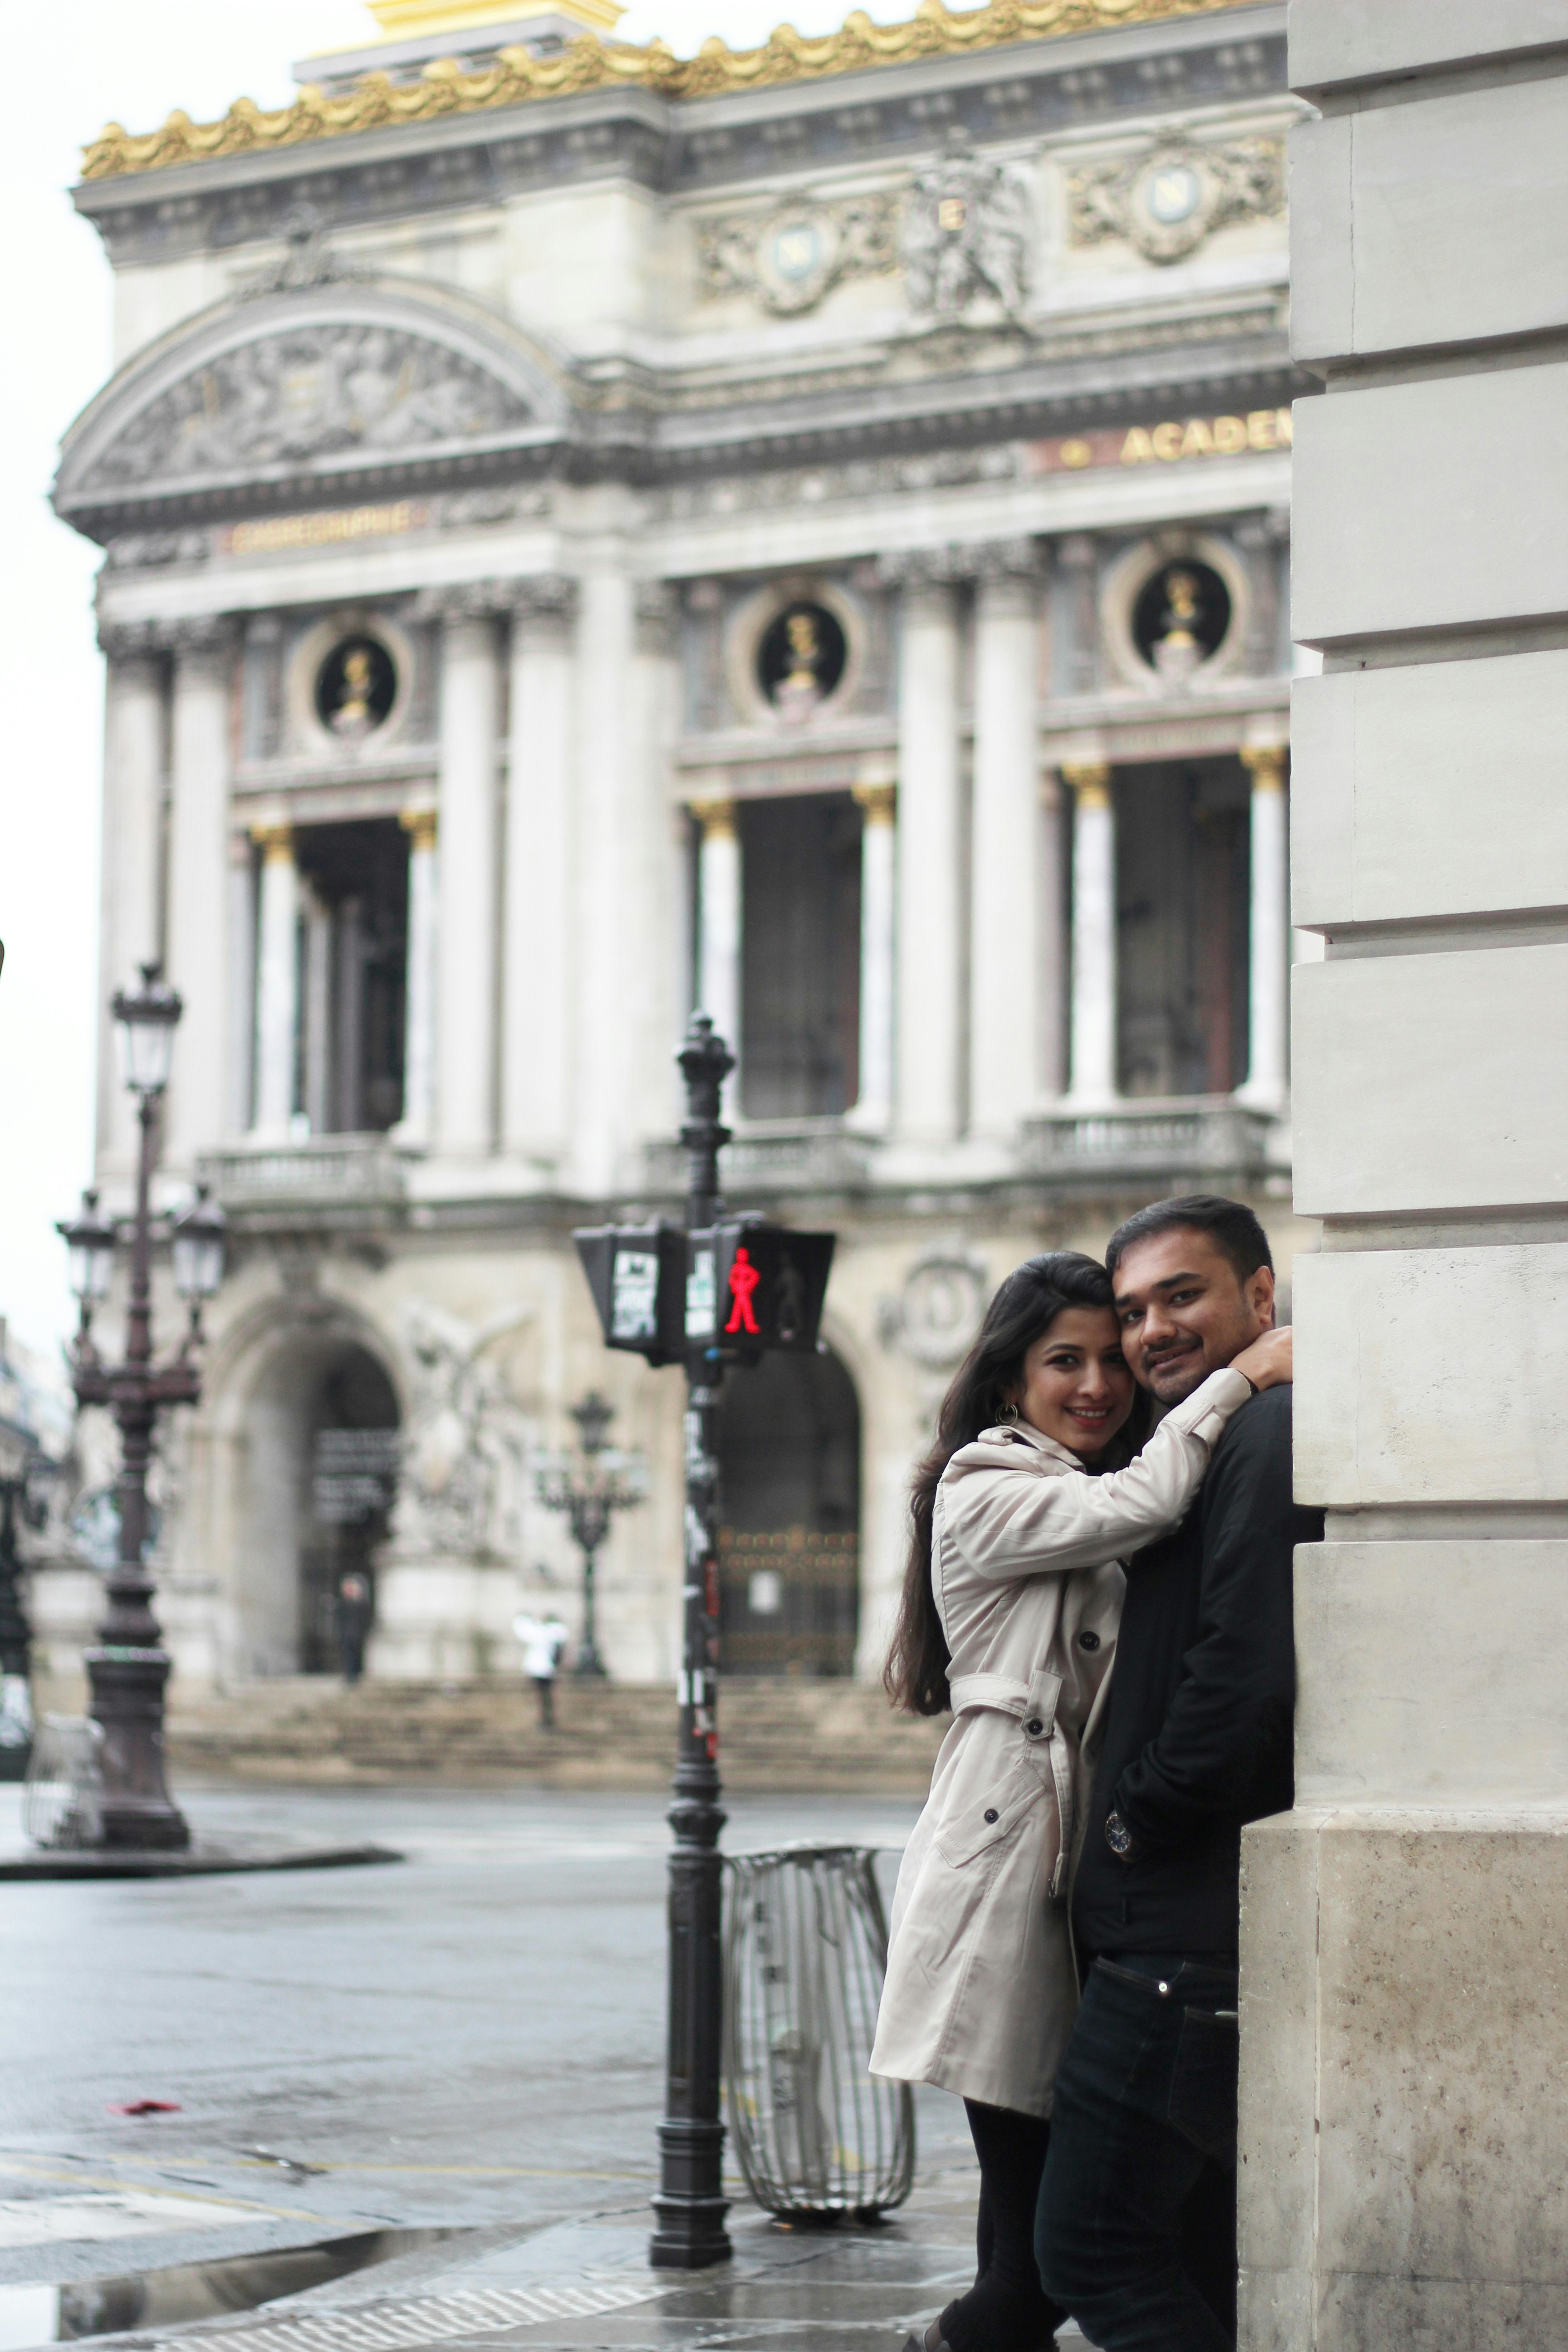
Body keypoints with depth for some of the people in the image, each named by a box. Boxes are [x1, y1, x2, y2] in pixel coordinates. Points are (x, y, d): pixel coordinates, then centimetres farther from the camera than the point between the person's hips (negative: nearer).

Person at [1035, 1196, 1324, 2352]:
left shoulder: (1270, 1435, -12)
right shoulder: (1227, 1443, 21)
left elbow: (1248, 1673, -23)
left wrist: (1140, 1817, -12)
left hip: (1191, 1940, -11)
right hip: (1205, 1937, 11)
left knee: (1097, 2247, -8)